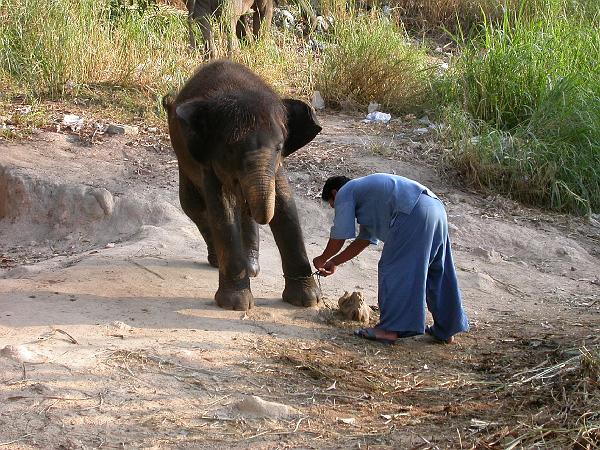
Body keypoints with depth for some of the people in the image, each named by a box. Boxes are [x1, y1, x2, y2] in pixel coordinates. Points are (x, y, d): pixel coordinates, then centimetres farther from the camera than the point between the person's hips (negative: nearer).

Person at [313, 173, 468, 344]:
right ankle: (446, 330, 21)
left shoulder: (344, 193, 10)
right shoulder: (365, 190, 37)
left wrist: (322, 259, 24)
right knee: (436, 273, 14)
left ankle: (389, 329, -7)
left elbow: (338, 238, 8)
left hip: (413, 213, -10)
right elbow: (363, 240, 37)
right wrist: (334, 262, 42)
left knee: (392, 270, -4)